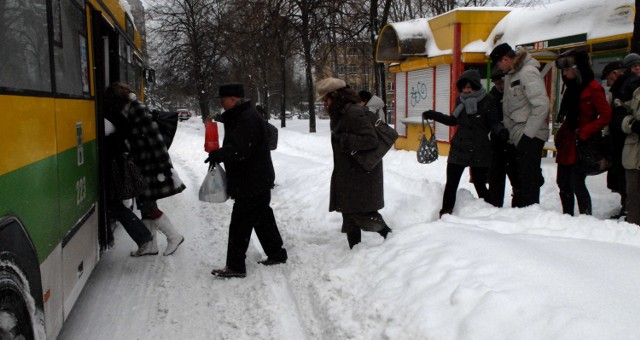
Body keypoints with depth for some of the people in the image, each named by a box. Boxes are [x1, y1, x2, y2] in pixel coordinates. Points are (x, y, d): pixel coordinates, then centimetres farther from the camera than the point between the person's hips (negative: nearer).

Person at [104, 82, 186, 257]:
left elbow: (157, 140, -21)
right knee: (145, 206, 14)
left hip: (152, 167, -9)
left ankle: (174, 236, 11)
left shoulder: (139, 111, -18)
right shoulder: (129, 112, 8)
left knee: (148, 206, -4)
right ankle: (150, 245, 24)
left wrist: (165, 167, -21)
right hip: (143, 167, 9)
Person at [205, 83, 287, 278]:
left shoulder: (248, 118, -20)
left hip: (251, 182, -11)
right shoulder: (240, 116, 15)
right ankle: (276, 254, 28)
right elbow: (234, 145, 19)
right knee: (262, 218, 18)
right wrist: (219, 154, 5)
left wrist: (217, 155, -25)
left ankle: (235, 266, 1)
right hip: (257, 181, 11)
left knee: (240, 223, -5)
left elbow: (239, 150, -28)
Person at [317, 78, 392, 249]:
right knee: (349, 211, 13)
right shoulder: (341, 114, 11)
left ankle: (389, 235, 12)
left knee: (361, 211, -7)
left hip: (362, 173, -10)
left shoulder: (354, 113, -21)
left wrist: (345, 140, -26)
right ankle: (355, 246, 22)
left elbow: (371, 139, -26)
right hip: (347, 172, 10)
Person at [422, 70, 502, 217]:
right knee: (451, 183, 3)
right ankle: (445, 213, 13)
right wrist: (434, 115, 14)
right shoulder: (460, 100, 7)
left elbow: (494, 122, -8)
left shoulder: (487, 101, -8)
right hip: (459, 148, 4)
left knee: (479, 184, 4)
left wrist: (501, 131, -28)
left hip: (479, 151, -4)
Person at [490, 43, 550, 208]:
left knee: (528, 179, -6)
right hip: (518, 137, 10)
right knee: (519, 180, 17)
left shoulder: (528, 72, -14)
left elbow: (541, 105, -22)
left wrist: (528, 133, -20)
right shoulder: (511, 75, 16)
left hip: (530, 137, -10)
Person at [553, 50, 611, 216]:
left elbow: (606, 116, -15)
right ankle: (567, 217, 18)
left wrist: (583, 133, -17)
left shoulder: (593, 88, -10)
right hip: (567, 145, 8)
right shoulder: (572, 88, 17)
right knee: (563, 183, 9)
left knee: (576, 183, -9)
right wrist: (560, 135, 11)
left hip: (581, 145, -8)